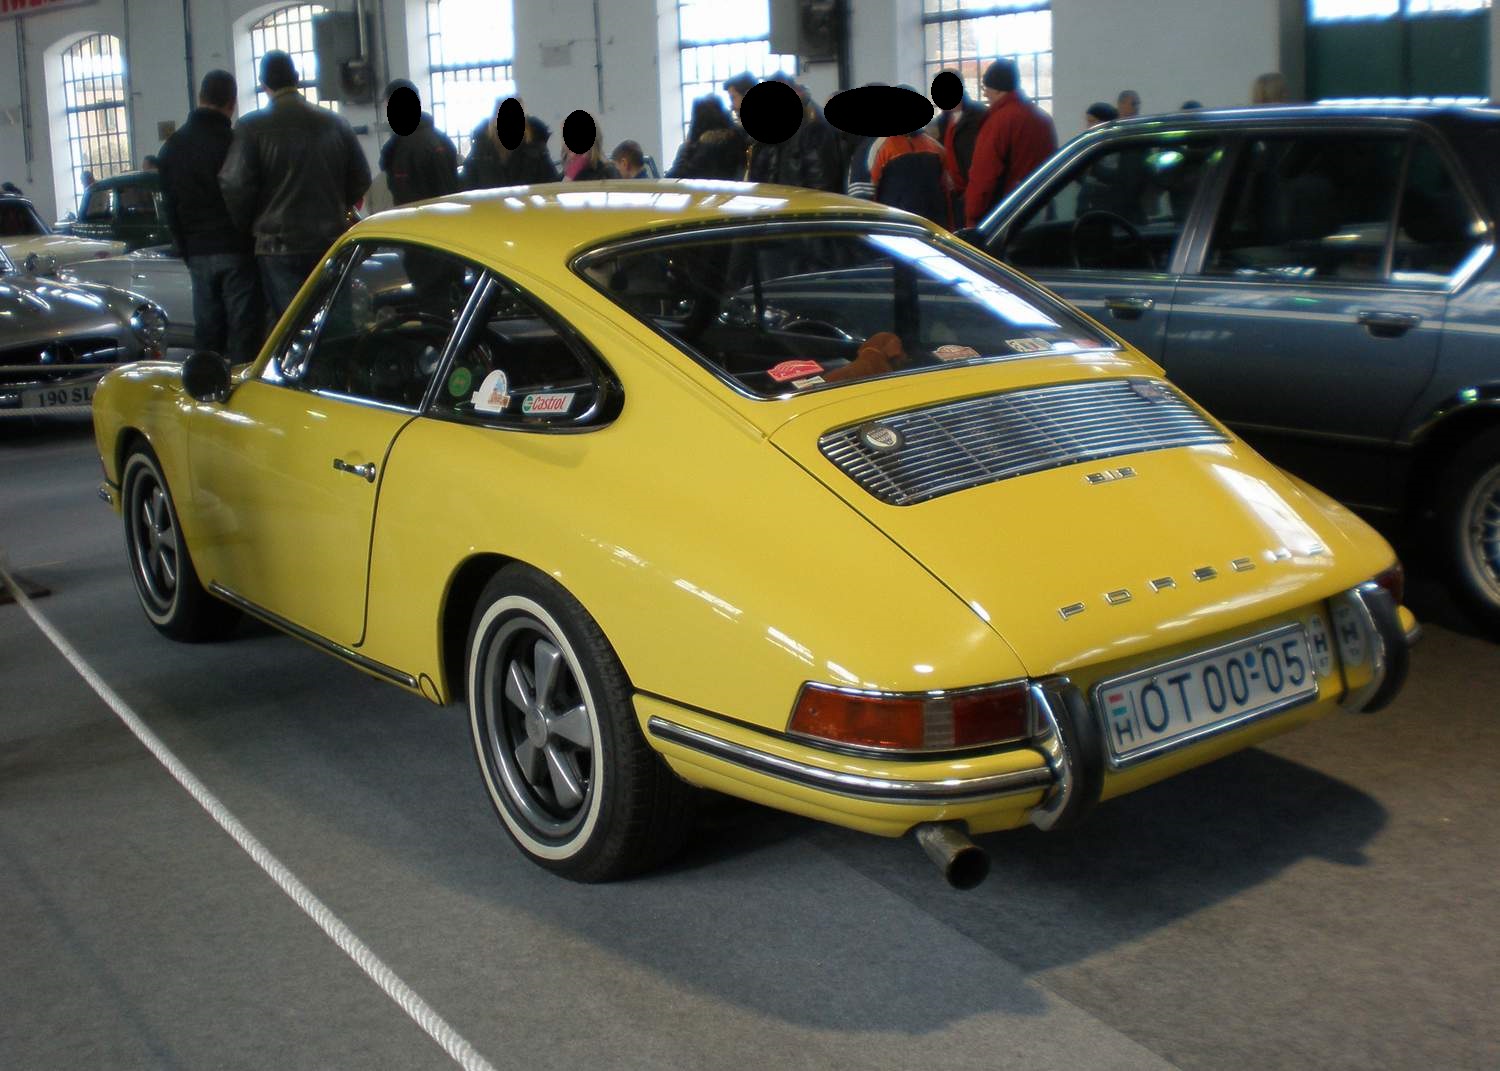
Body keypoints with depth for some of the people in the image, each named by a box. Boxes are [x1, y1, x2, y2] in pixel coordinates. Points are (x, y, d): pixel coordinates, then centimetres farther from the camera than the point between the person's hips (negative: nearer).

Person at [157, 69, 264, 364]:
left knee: (207, 332, 9)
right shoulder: (234, 142, -9)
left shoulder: (172, 147, 11)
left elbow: (170, 209, 13)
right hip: (237, 251, -6)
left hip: (198, 254, 6)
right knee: (244, 333, -4)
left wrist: (187, 252, 19)